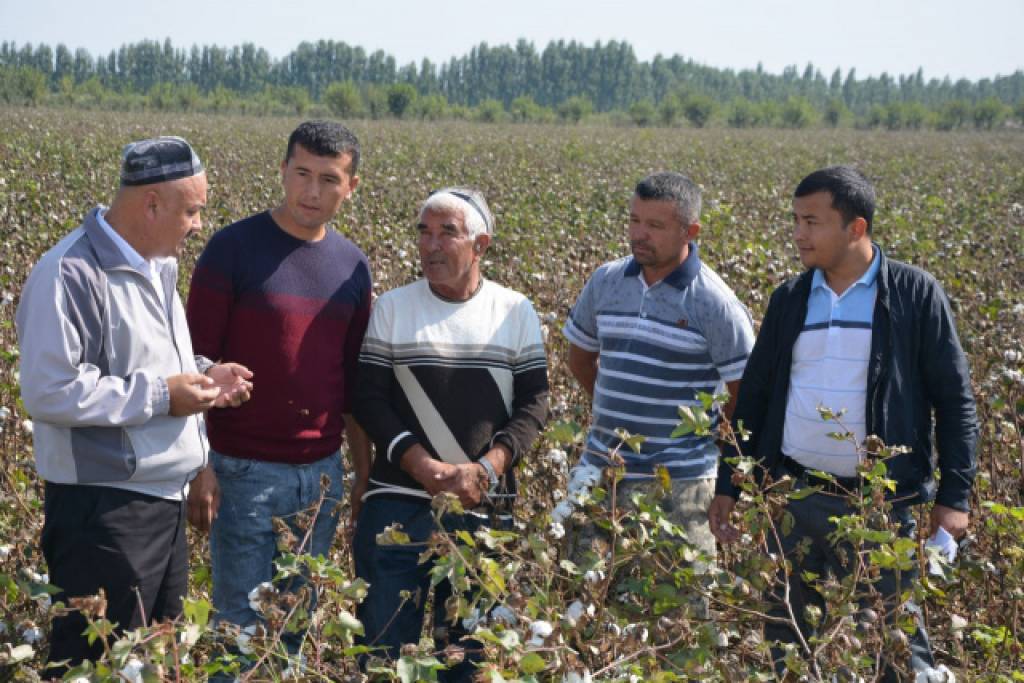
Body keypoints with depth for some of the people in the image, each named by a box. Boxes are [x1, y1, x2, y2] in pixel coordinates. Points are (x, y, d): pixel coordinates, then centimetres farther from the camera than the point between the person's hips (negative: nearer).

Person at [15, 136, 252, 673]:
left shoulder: (156, 266, 12)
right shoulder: (71, 274, -19)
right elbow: (49, 392, -24)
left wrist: (200, 375, 5)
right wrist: (161, 396, -20)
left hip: (165, 500, 9)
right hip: (102, 510, -9)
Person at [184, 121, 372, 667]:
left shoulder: (352, 265, 7)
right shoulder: (234, 249, -9)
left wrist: (366, 472, 13)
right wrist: (199, 467, -13)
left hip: (322, 475, 5)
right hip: (245, 472, -4)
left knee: (298, 622, 14)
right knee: (241, 622, 3)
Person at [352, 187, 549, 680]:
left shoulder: (516, 312, 4)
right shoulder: (392, 308, 3)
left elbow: (533, 403, 1)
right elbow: (369, 400, -2)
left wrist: (485, 469, -15)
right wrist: (425, 467, -15)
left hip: (486, 508, 1)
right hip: (399, 504, -1)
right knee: (384, 643, 1)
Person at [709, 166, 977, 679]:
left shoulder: (915, 294, -4)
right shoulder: (789, 299, 8)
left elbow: (954, 399, -2)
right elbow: (754, 396, 14)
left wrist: (954, 495, -7)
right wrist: (728, 486, 12)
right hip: (792, 497, 4)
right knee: (785, 641, 12)